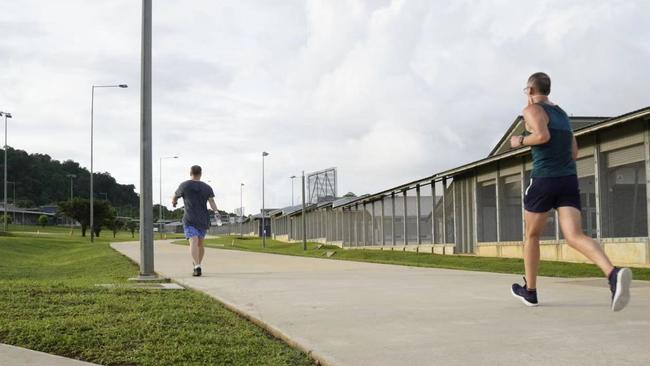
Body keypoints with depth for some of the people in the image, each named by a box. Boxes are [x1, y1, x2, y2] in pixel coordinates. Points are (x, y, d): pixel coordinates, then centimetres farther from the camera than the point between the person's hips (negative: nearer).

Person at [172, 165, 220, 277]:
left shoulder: (184, 185, 3)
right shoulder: (207, 187, 8)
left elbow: (174, 198, 17)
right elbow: (211, 201, -9)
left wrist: (174, 202, 39)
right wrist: (216, 212, -21)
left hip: (190, 219, -3)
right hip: (203, 219, 4)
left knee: (193, 242, -17)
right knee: (200, 243, 20)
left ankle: (197, 266, -34)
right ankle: (197, 264, 33)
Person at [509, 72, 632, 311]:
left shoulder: (532, 110, 0)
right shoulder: (562, 114, 23)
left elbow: (542, 136, -20)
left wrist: (520, 141, -2)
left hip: (544, 178, -6)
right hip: (569, 179, 6)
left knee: (532, 236, 14)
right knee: (575, 237, -9)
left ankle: (529, 290, 25)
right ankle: (613, 274, -35)